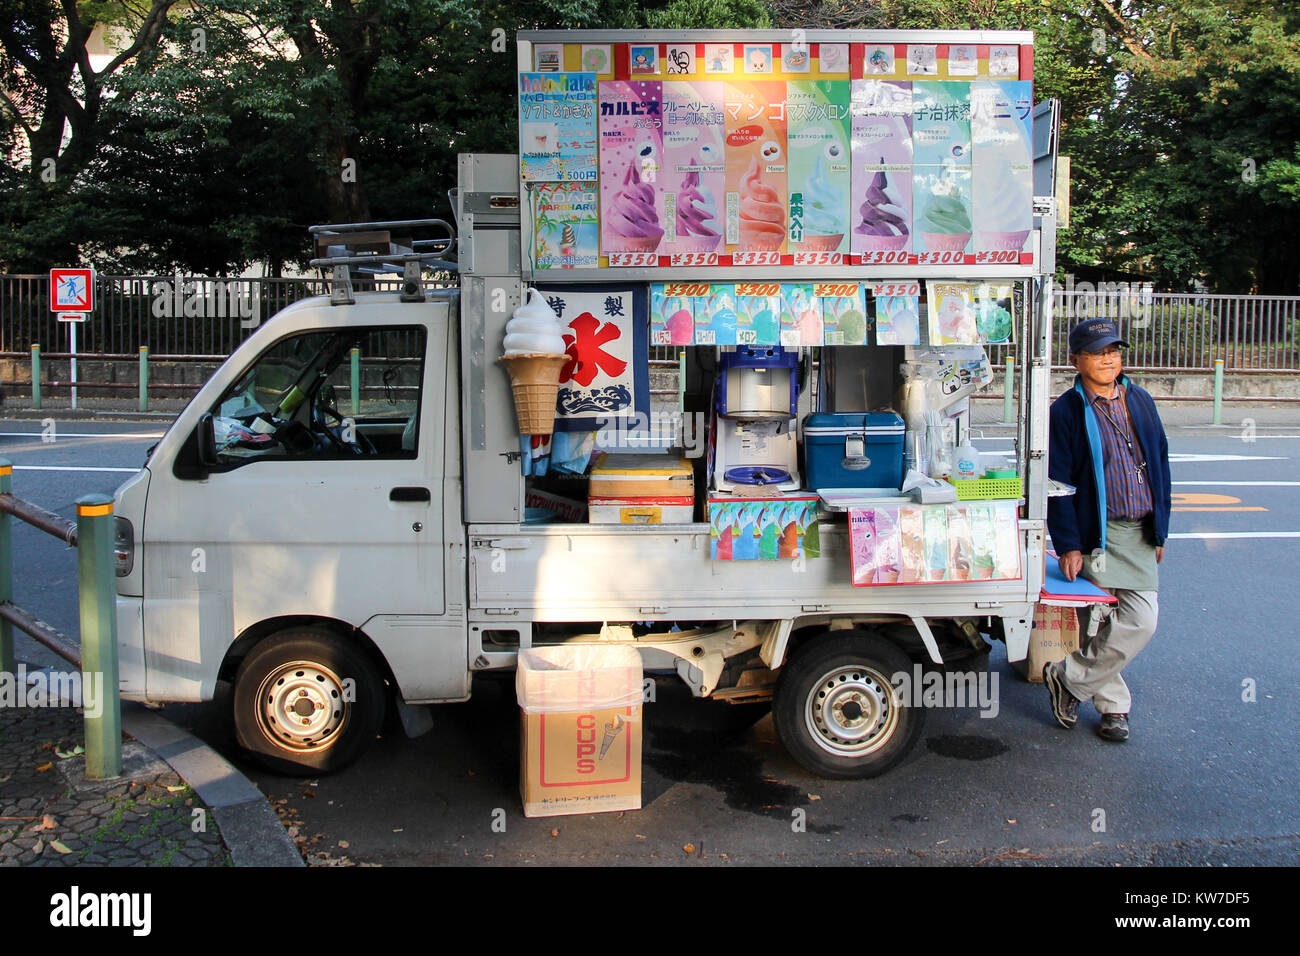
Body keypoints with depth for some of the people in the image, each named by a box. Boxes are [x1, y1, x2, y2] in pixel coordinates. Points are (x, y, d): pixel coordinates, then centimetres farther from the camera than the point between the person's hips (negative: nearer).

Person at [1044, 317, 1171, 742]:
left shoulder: (1140, 402, 10)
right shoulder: (1066, 412, -6)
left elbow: (1160, 463, 16)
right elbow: (1057, 483, -9)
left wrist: (1160, 527, 13)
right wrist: (1067, 545, -13)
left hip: (1141, 533, 5)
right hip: (1097, 534, -5)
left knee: (1141, 619, 1)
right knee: (1099, 622, -2)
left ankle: (1070, 679, 15)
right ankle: (1113, 705, 18)